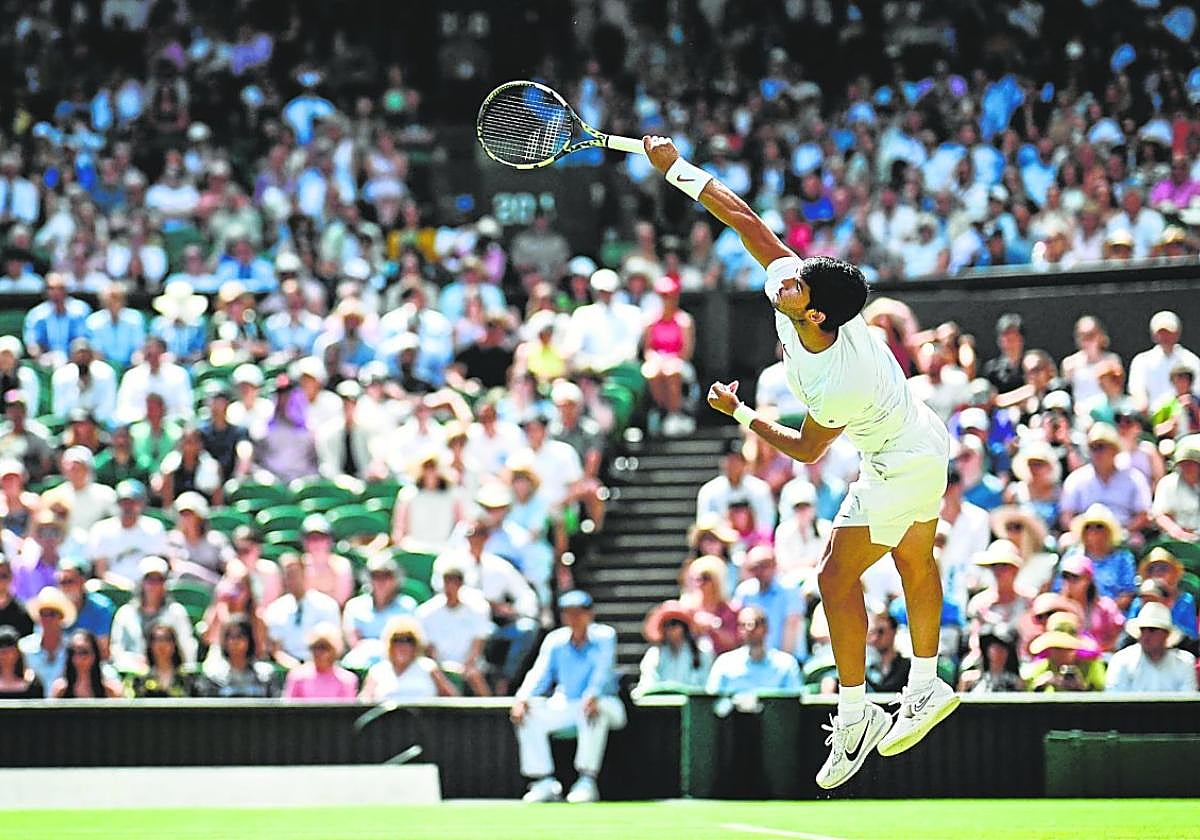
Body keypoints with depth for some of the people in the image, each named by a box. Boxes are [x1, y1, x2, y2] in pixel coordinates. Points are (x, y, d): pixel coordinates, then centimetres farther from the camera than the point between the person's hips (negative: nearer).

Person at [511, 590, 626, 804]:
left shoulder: (604, 636, -7)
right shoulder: (555, 640, 5)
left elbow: (602, 672, -23)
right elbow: (539, 674, -2)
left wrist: (592, 697, -43)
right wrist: (522, 698, -23)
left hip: (603, 703, -5)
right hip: (564, 705, 5)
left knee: (595, 711, -39)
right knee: (529, 715, -18)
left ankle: (587, 780, -37)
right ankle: (545, 782, -15)